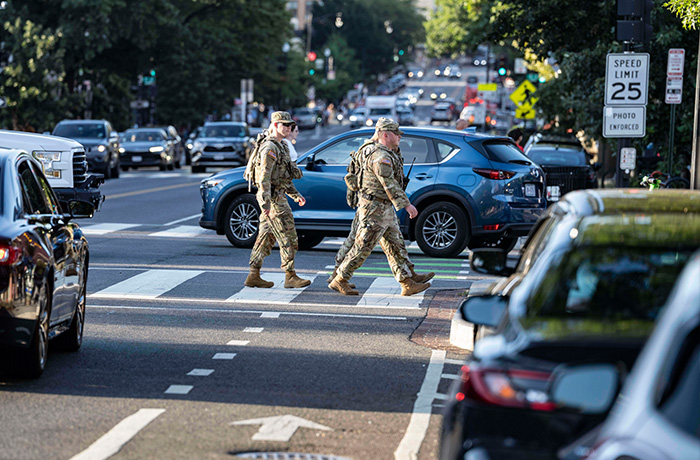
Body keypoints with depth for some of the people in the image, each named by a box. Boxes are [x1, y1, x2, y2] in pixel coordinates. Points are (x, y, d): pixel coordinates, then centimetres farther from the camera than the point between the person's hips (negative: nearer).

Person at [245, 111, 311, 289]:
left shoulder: (280, 147, 18)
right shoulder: (270, 147, -14)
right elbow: (264, 176, -21)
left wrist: (295, 194, 24)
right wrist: (266, 203, -27)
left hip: (277, 196, 10)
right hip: (272, 198, -10)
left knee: (266, 237, 10)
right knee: (288, 237, -7)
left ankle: (254, 276, 12)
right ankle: (290, 277, -3)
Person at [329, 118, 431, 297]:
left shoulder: (388, 154, 14)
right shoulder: (380, 156, -20)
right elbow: (390, 184, -25)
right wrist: (406, 205, -25)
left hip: (385, 209, 11)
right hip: (374, 209, -11)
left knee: (396, 246, 8)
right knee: (362, 248, -4)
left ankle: (407, 284, 9)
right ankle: (339, 281, 4)